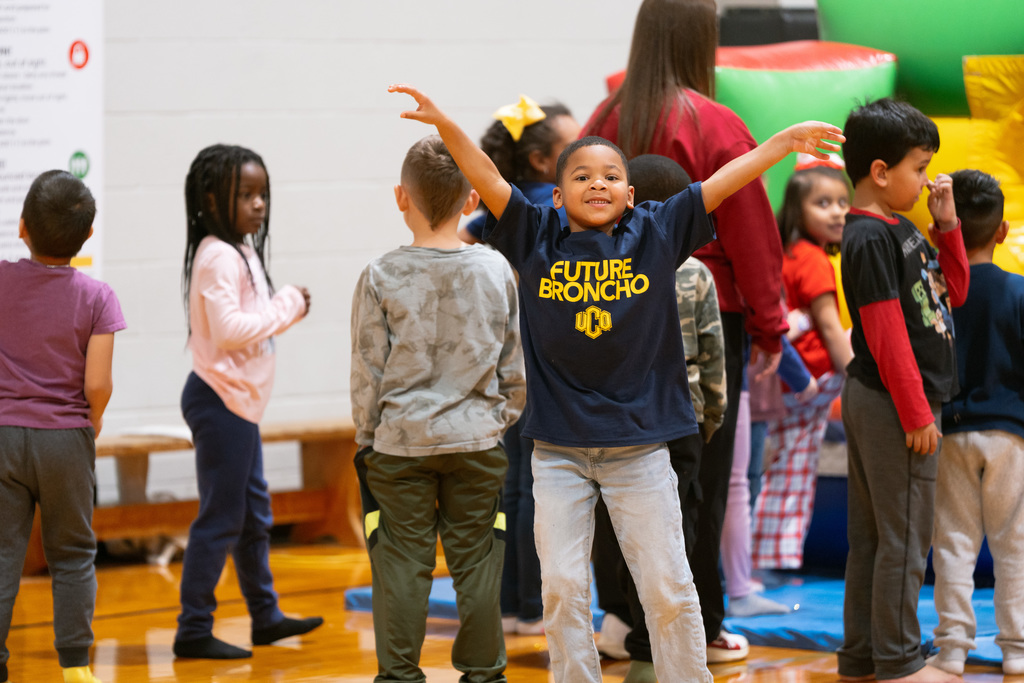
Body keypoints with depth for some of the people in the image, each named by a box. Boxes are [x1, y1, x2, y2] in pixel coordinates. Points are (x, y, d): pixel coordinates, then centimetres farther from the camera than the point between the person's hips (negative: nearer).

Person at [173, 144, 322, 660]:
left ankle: (265, 616, 29)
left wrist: (287, 307, 0)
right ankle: (193, 631, 1)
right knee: (220, 519, -5)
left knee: (254, 514, 18)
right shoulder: (219, 257, -18)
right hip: (220, 399, -10)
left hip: (239, 402, 10)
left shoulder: (242, 251, 14)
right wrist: (286, 307, -17)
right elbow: (229, 330, -27)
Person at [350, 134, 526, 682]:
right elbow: (515, 367, 4)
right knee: (476, 560, 8)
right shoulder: (496, 271, -2)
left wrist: (367, 436, 8)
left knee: (403, 562, 4)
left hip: (399, 441, -2)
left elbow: (367, 372, -4)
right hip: (477, 440, 2)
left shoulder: (381, 277, -9)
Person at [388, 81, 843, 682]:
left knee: (667, 586, 4)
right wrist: (442, 122, -19)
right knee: (563, 587, 4)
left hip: (640, 445, -1)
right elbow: (487, 177, -7)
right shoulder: (538, 240, 1)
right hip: (558, 447, 1)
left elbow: (725, 181, -2)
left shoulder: (656, 235, 0)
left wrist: (785, 140, -2)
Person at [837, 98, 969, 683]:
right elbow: (887, 334, -20)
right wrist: (916, 413, -19)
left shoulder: (899, 229, 12)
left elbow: (953, 291, 19)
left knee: (871, 535, 13)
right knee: (904, 537, -2)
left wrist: (947, 225, 8)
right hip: (890, 405, -10)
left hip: (875, 401, 10)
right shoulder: (870, 238, -17)